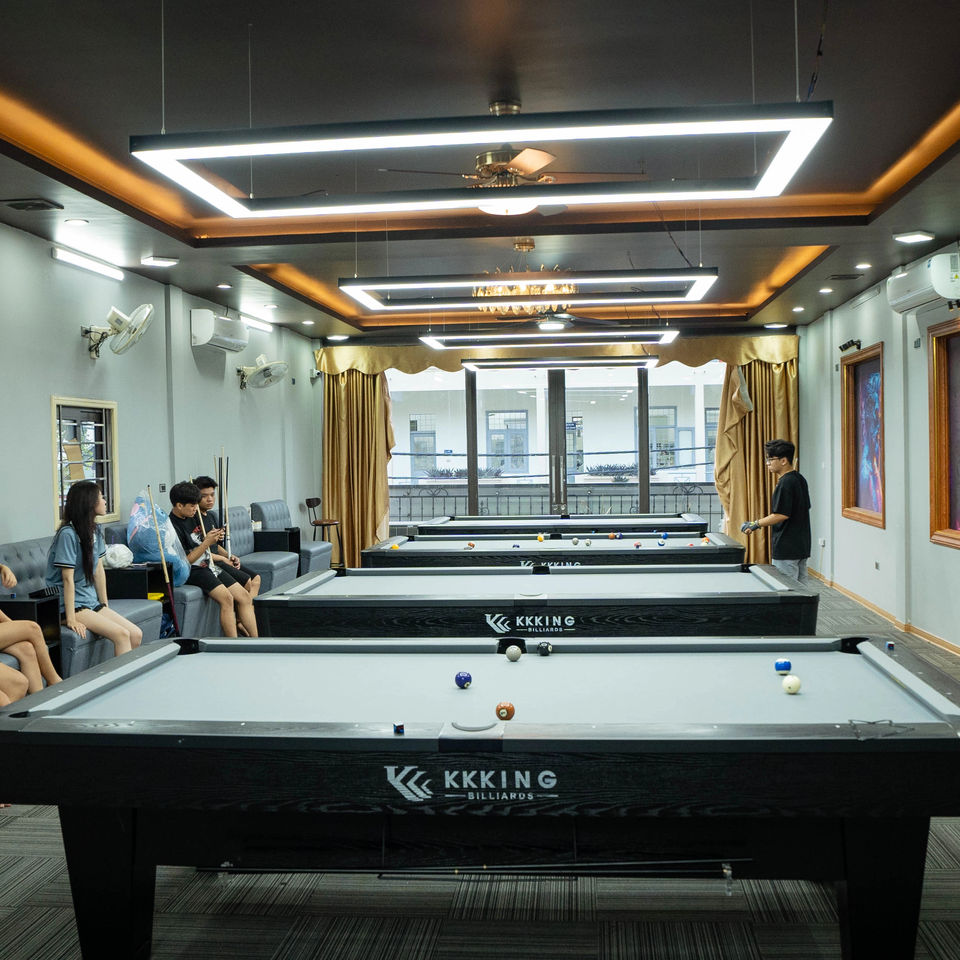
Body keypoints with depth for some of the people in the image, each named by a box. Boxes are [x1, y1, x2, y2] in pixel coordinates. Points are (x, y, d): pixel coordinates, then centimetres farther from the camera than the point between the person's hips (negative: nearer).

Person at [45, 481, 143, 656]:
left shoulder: (95, 531, 9)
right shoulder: (68, 534, -17)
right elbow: (68, 579, -19)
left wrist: (105, 606, 11)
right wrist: (71, 620, -21)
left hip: (91, 602, 8)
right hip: (72, 605, -8)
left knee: (136, 634, -6)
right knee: (122, 635, -23)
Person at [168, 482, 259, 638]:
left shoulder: (193, 517, 11)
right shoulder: (173, 527, -14)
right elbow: (184, 562, -16)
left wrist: (212, 537, 4)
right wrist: (207, 543, -18)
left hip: (208, 566, 9)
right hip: (193, 571, -9)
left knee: (245, 597, -3)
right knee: (226, 597, -29)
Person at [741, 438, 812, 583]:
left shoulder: (785, 483, -18)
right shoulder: (800, 479, 11)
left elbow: (782, 515, -22)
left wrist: (755, 524, -13)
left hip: (786, 549, -10)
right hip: (802, 546, 10)